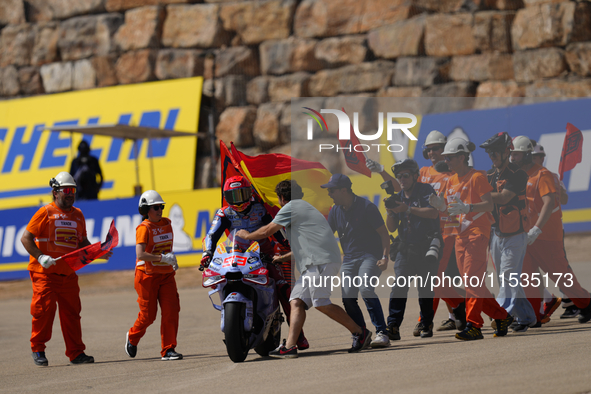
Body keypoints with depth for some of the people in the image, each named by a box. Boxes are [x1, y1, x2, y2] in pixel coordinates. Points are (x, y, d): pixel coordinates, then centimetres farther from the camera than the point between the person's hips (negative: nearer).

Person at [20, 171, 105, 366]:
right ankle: (38, 350, 9)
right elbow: (26, 238, -7)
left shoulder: (78, 215, 14)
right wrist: (40, 257, -19)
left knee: (71, 313, 5)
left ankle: (76, 353, 9)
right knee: (44, 310, -7)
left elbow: (82, 243, 20)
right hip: (45, 272, -5)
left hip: (68, 274, 5)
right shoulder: (45, 212, -4)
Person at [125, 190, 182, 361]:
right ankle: (132, 337, 29)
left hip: (166, 274, 6)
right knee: (148, 315, 0)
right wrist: (162, 258, -28)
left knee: (171, 311, -7)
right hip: (147, 275, -6)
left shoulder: (166, 223, 9)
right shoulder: (144, 228, -13)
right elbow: (140, 254, -24)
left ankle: (168, 349, -2)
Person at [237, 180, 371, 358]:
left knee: (321, 303, -16)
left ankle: (360, 333, -10)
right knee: (297, 301, 0)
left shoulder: (291, 207, 1)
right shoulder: (304, 207, 31)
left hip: (321, 261, -10)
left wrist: (247, 235, 19)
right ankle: (290, 346, -12)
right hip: (313, 263, 10)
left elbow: (267, 231, 1)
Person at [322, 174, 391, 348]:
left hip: (370, 256, -6)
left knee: (366, 290, -27)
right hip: (349, 259, 6)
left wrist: (385, 258, -18)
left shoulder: (366, 207, -9)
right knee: (348, 298, -7)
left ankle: (382, 334, -27)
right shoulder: (335, 211, 9)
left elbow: (384, 234, -8)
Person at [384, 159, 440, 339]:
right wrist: (390, 213, -9)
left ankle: (426, 325, 11)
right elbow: (391, 228, 12)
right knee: (399, 285, -9)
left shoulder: (425, 190, -2)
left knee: (425, 288, -1)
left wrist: (408, 209, -24)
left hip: (426, 247, -4)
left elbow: (434, 213, -19)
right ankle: (393, 327, -14)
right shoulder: (399, 197, 13)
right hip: (406, 248, 4)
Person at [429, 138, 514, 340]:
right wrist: (439, 204, -4)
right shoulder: (452, 181, 16)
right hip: (460, 234, 8)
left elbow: (489, 205, -14)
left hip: (477, 232, -8)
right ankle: (501, 317, 15)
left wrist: (466, 207, -27)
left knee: (471, 279, -16)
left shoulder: (476, 177, -8)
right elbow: (449, 207, 18)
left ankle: (473, 325, -17)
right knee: (470, 282, 6)